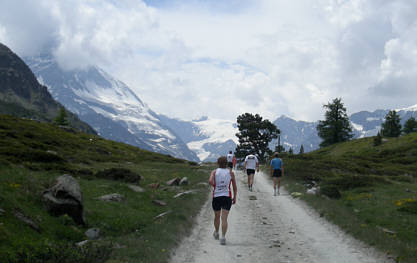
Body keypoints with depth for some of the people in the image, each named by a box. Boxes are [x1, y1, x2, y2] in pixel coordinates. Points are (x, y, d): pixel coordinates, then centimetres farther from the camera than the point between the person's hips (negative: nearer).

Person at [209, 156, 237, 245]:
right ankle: (223, 237, -17)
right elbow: (235, 187, 5)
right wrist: (234, 197, 16)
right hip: (227, 197, -1)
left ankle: (216, 233, 41)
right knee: (224, 218, -5)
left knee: (217, 217, 21)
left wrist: (214, 186, 1)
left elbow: (210, 181, -19)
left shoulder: (214, 172, 0)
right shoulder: (230, 173, 3)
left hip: (216, 197, 1)